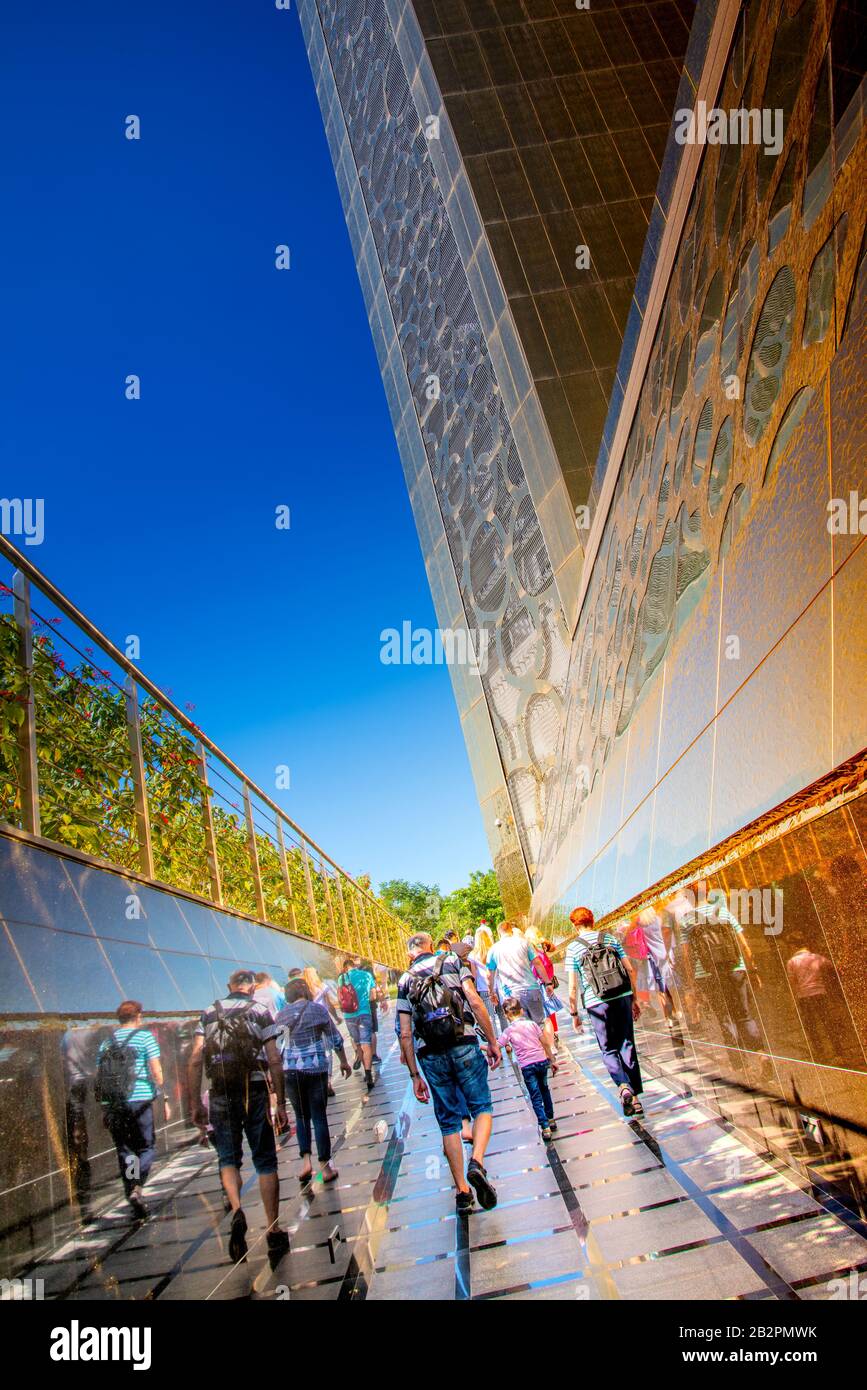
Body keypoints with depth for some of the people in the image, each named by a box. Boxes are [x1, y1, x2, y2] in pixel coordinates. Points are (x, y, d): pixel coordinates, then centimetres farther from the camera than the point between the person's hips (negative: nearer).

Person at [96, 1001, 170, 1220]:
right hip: (139, 1099, -4)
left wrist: (105, 1108, 17)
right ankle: (137, 1186, -16)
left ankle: (134, 1199, 13)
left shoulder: (106, 1042, 14)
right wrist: (165, 1099, -2)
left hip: (112, 1104, 4)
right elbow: (156, 1070, -6)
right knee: (147, 1147, 7)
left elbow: (99, 1076, 13)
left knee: (125, 1151, 13)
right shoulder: (145, 1037, 1)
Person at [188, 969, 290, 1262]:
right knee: (265, 1162, 8)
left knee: (228, 1158, 15)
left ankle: (236, 1211, -9)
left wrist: (196, 1103, 8)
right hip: (255, 1092, -1)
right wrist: (281, 1103, 0)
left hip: (220, 1095, 1)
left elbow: (195, 1060, 1)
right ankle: (274, 1231, 10)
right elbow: (274, 1061, -3)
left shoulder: (208, 1014, 8)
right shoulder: (260, 1012, 1)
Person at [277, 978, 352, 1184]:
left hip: (290, 1070, 2)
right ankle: (325, 1167, 11)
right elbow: (336, 1039, 1)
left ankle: (306, 1159, 5)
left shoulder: (281, 1015, 4)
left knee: (301, 1116, 18)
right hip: (316, 1069, -2)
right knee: (319, 1117, 6)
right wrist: (344, 1062, 13)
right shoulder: (318, 1009, -3)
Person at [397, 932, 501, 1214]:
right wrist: (492, 1042, 1)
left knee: (448, 1122, 12)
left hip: (430, 1054, 2)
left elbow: (405, 1035, 9)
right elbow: (475, 1002, -4)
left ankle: (462, 1191, 12)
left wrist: (415, 1075, 14)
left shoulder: (405, 980, 14)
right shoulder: (452, 962, 9)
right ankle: (476, 1163, -15)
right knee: (482, 1107, 9)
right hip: (463, 1044, -2)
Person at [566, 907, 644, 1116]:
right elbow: (630, 970, 7)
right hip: (623, 997, 3)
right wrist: (634, 999, 16)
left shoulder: (573, 948, -1)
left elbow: (573, 986, -3)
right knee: (627, 1045, 13)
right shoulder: (610, 938, 7)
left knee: (609, 1050, 10)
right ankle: (635, 1096, 14)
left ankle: (623, 1086, -13)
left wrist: (574, 1014, 6)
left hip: (597, 1004, -3)